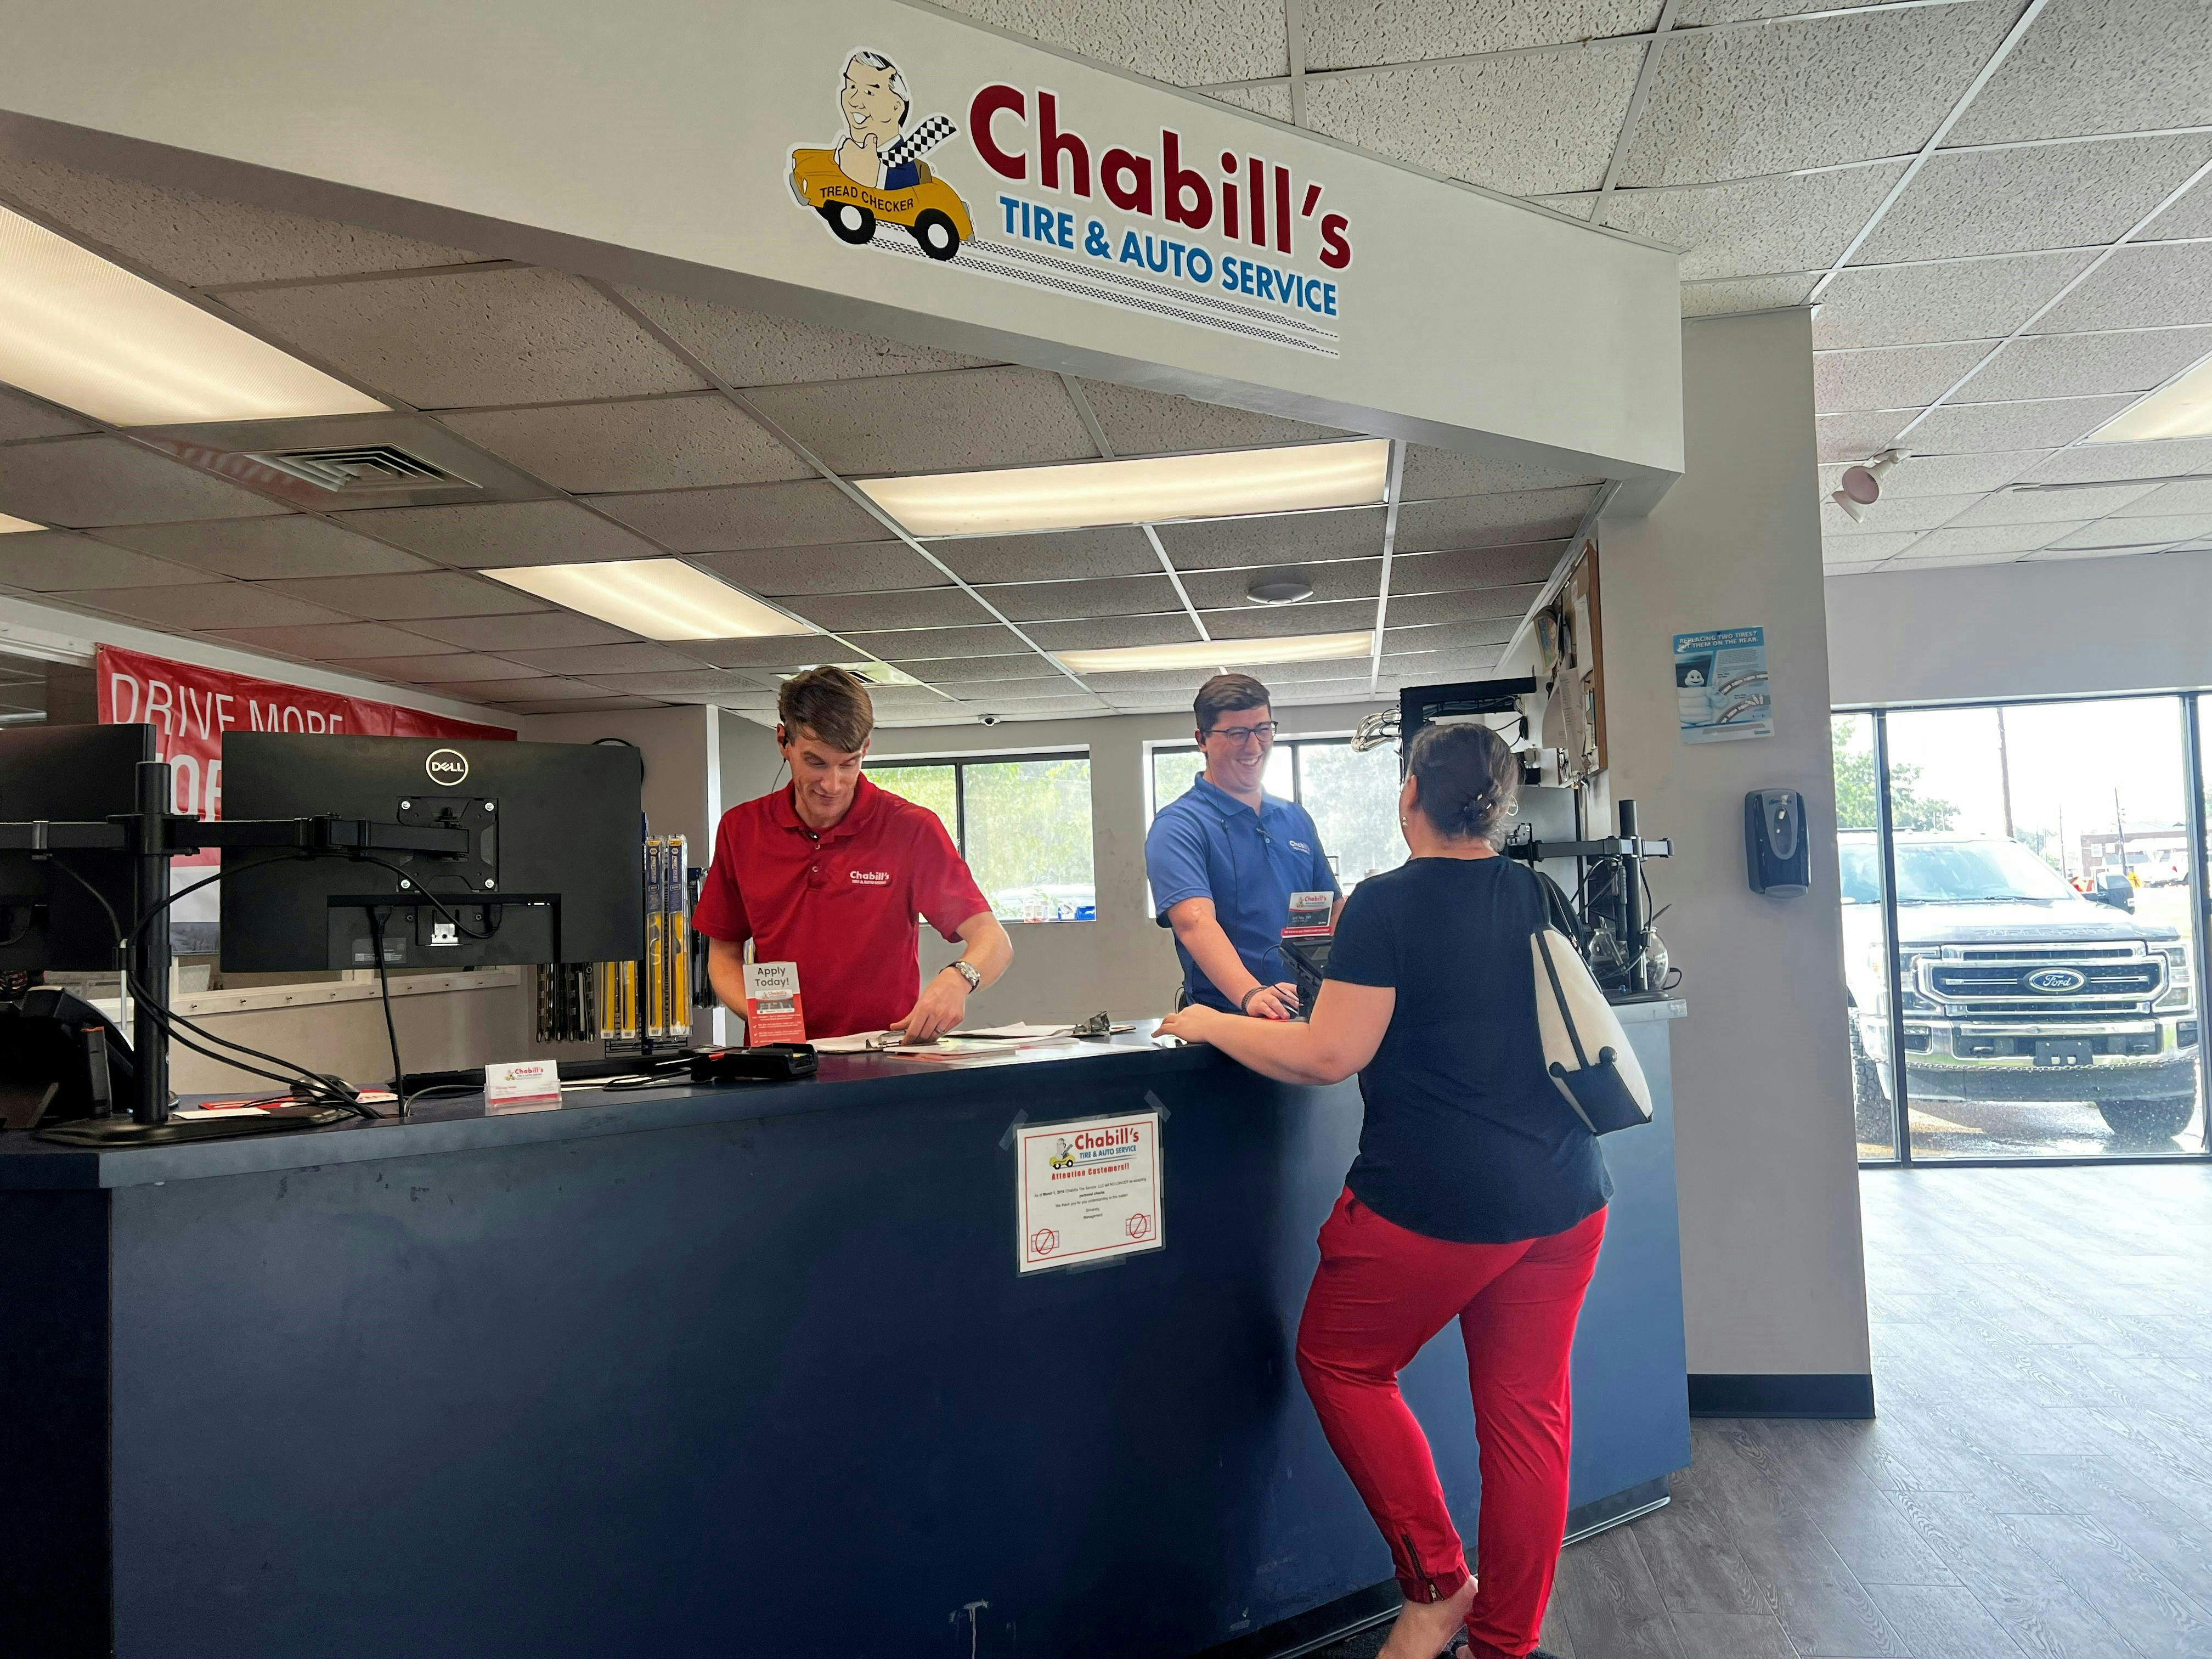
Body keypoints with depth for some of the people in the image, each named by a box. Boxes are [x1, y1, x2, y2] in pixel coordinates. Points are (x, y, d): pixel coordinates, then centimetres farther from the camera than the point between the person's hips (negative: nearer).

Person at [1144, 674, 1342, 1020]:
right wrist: (1251, 994, -34)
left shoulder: (1297, 819, 19)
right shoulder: (1178, 826, -3)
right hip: (1227, 1019, -5)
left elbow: (1334, 909, 24)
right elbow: (1194, 921, -18)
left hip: (1311, 1017, 5)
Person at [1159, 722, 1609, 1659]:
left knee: (1342, 1365, 15)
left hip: (1439, 1203, -7)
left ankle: (1435, 1582, 16)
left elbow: (1327, 1057, -18)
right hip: (1567, 1196, 7)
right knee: (1527, 1409, 13)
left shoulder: (1389, 904, -13)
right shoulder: (1542, 898, 7)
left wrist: (1209, 1026, -6)